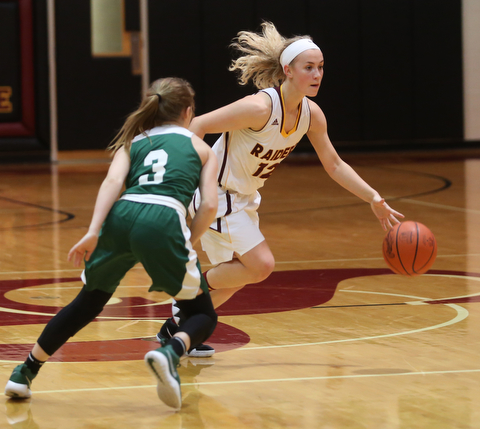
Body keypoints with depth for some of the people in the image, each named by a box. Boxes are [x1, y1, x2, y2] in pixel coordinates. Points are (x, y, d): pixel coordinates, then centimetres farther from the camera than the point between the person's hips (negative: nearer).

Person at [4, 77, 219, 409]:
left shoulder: (134, 141, 29)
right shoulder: (201, 148, 25)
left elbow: (113, 181, 7)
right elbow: (209, 205, 9)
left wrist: (93, 232, -3)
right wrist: (187, 247, 20)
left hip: (121, 216, 3)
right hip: (164, 221, -3)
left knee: (87, 303, 25)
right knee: (204, 316, 12)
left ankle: (25, 373, 24)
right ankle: (170, 353, -20)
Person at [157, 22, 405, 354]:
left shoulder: (312, 115, -7)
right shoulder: (260, 108, -30)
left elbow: (334, 165, 5)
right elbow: (198, 127, -25)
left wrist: (374, 199, -4)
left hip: (245, 198, 9)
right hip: (216, 193, -8)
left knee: (238, 273, 15)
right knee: (261, 265, -15)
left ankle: (178, 326, 30)